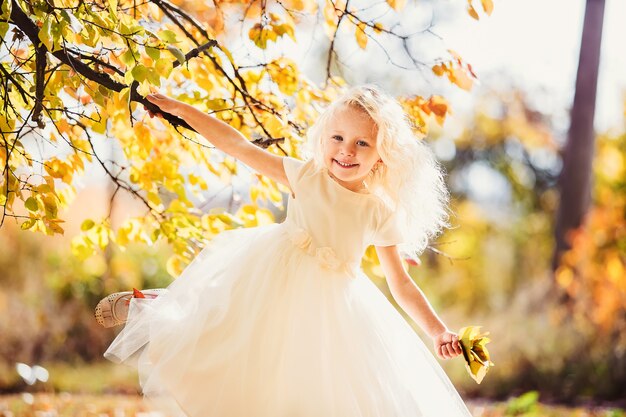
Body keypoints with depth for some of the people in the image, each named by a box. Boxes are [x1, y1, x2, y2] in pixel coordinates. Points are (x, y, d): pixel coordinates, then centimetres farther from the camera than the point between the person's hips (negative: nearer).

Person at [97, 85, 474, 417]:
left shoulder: (380, 214, -8)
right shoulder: (307, 176, -10)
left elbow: (401, 283, -2)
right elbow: (240, 147, -5)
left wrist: (437, 330, -11)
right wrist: (181, 109, -4)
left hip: (333, 304, 1)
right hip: (275, 280, -1)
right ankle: (147, 307, 34)